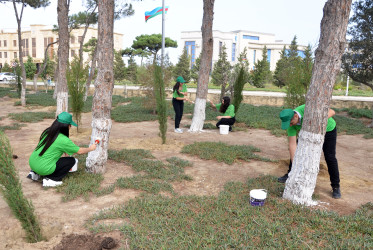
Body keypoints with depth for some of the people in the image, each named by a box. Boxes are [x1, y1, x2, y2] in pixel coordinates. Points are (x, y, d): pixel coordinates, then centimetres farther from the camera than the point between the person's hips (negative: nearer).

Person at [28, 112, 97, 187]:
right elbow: (80, 151, -3)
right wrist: (90, 148, 14)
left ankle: (34, 173, 21)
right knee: (72, 160, 3)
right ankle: (49, 180, 0)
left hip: (32, 163, 8)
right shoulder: (63, 140, -16)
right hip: (42, 169, -7)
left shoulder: (47, 132, 4)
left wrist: (64, 151, 27)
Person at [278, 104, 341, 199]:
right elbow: (292, 144, -26)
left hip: (328, 129, -4)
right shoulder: (291, 124, -25)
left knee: (330, 157, -9)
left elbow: (331, 112, -37)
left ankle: (336, 186, 5)